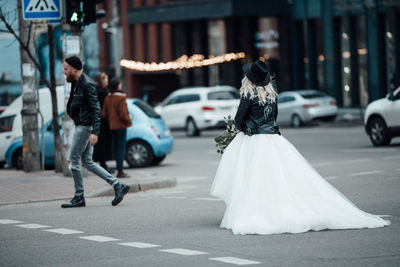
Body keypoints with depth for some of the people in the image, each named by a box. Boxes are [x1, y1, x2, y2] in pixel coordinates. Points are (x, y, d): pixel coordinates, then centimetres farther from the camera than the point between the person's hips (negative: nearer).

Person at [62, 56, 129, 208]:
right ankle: (118, 186, 6)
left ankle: (79, 198, 4)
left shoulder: (87, 84, -15)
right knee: (87, 162, 8)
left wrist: (95, 132, -26)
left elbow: (96, 109, -20)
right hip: (80, 126, 10)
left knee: (73, 160, -4)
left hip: (85, 127, -10)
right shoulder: (76, 83, 15)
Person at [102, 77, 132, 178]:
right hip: (121, 126, -7)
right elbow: (123, 114, -19)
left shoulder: (107, 98, 6)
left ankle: (119, 170, 14)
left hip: (112, 126, 7)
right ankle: (120, 171, -7)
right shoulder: (121, 98, -16)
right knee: (121, 148, -5)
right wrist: (129, 121, -4)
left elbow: (104, 114, 7)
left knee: (116, 147, 12)